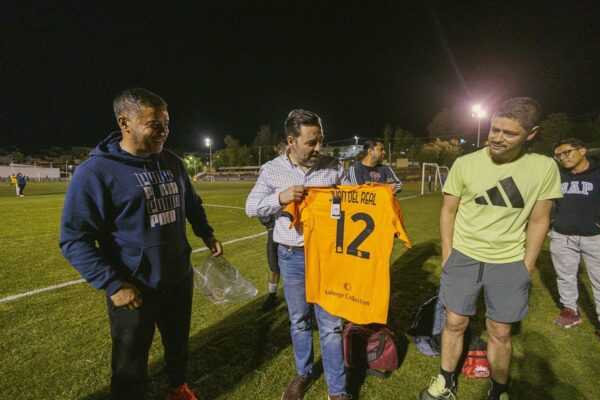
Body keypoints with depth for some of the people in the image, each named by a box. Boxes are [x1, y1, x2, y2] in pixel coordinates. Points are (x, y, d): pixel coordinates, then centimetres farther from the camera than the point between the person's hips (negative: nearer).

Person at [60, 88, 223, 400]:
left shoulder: (172, 162, 2)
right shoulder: (95, 171, -16)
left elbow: (192, 204, 17)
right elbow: (75, 239, -15)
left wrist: (206, 234, 5)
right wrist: (113, 284, -20)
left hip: (179, 279, 6)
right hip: (134, 289, -5)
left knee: (178, 343, 26)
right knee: (131, 365, 15)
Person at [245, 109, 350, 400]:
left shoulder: (333, 167, -3)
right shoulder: (272, 170, -3)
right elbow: (251, 208, -3)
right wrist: (280, 197, -20)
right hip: (291, 257, 1)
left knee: (330, 323, 7)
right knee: (299, 321, 19)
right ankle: (303, 373, 44)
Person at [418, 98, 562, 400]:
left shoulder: (545, 168, -7)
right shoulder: (464, 164, -9)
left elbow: (538, 221, 0)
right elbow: (448, 211, -1)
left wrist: (526, 268, 0)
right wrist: (447, 256, -3)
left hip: (510, 263, 1)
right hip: (463, 258, 0)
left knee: (500, 332, 14)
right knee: (455, 323, 10)